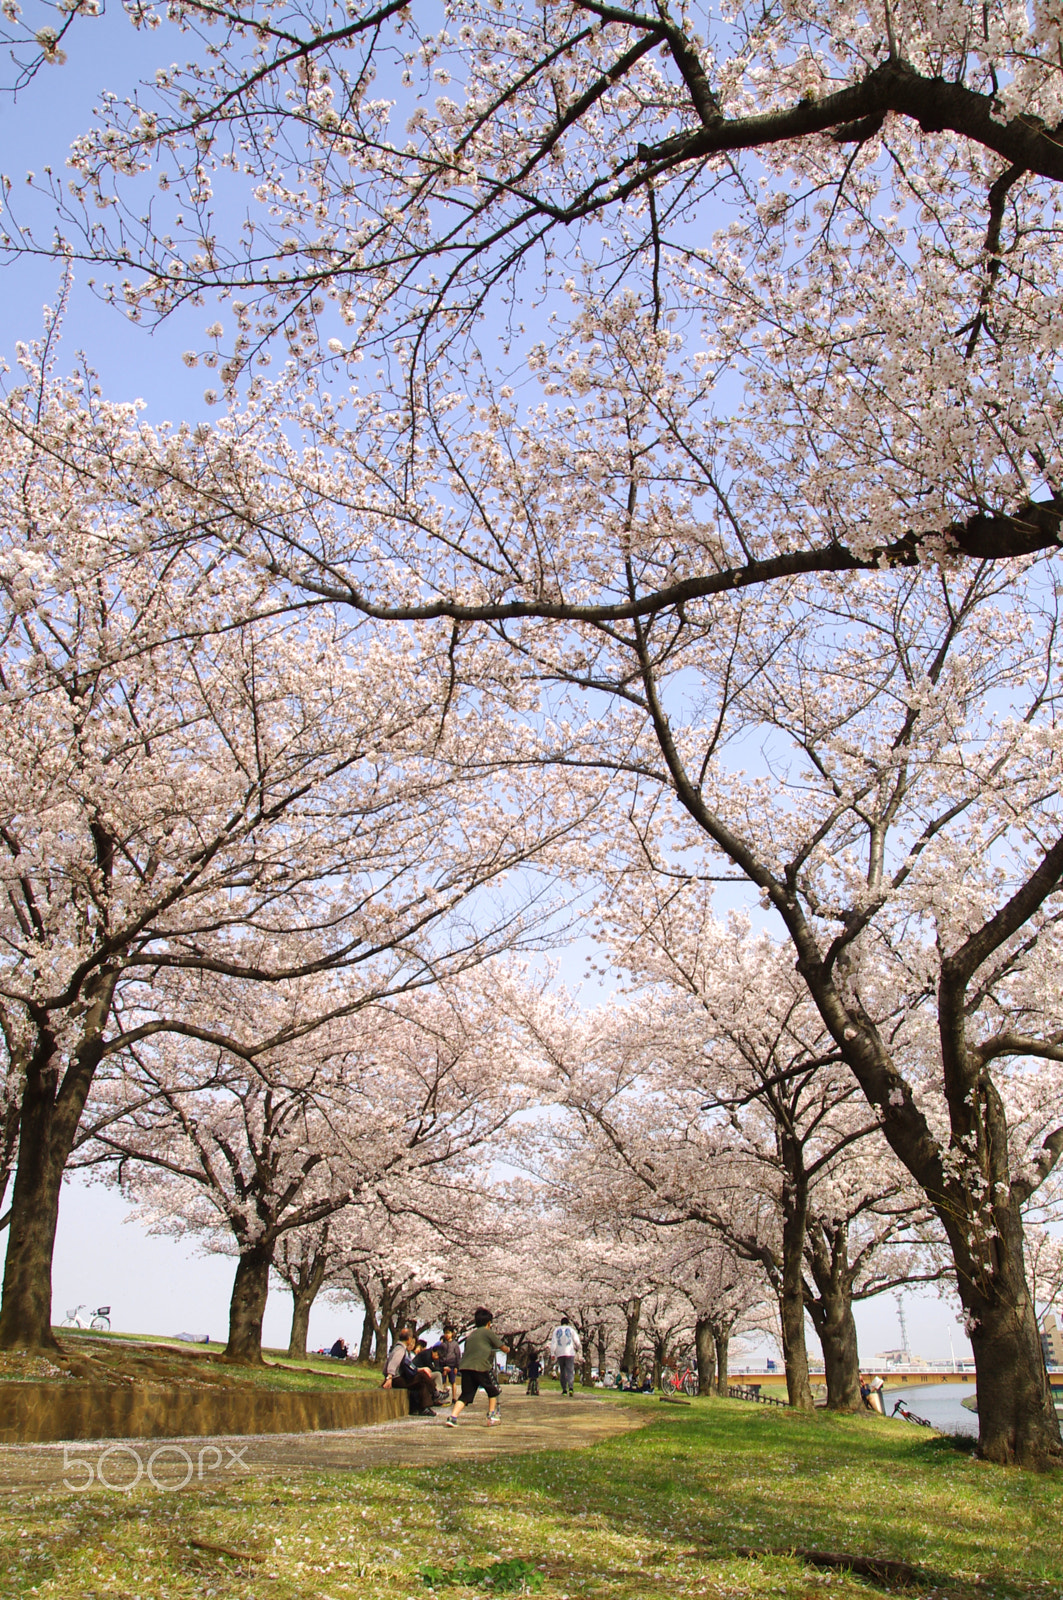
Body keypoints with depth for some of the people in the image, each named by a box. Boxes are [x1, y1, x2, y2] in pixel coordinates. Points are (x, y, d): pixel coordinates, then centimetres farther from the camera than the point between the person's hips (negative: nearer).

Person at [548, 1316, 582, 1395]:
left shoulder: (556, 1330, 10)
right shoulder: (571, 1330, 7)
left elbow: (553, 1342, 0)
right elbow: (577, 1341, 6)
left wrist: (552, 1353, -4)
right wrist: (580, 1349, 23)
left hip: (560, 1354, 2)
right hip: (570, 1353, -2)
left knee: (562, 1372, 12)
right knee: (570, 1371, -7)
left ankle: (564, 1389, 9)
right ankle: (570, 1387, -28)